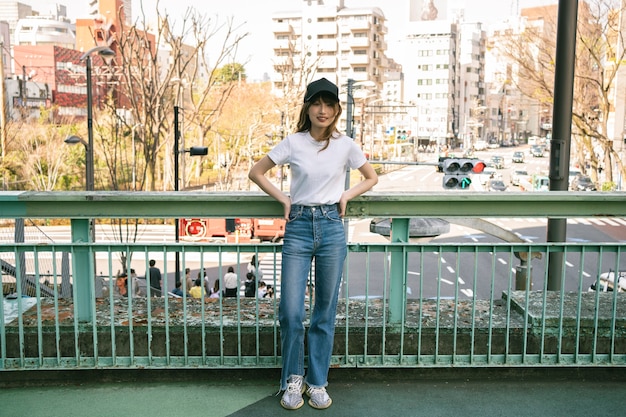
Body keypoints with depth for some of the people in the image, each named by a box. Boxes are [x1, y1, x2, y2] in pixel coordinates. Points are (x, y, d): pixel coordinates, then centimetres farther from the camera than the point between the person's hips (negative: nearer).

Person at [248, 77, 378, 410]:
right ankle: (293, 379, 20)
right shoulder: (293, 143, 1)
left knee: (325, 312, 7)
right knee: (291, 311, -3)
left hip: (331, 227, 1)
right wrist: (283, 198, -1)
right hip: (298, 228, -1)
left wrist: (347, 195, 2)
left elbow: (371, 178, 17)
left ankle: (317, 382, 23)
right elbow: (256, 172, 8)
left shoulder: (345, 145, 3)